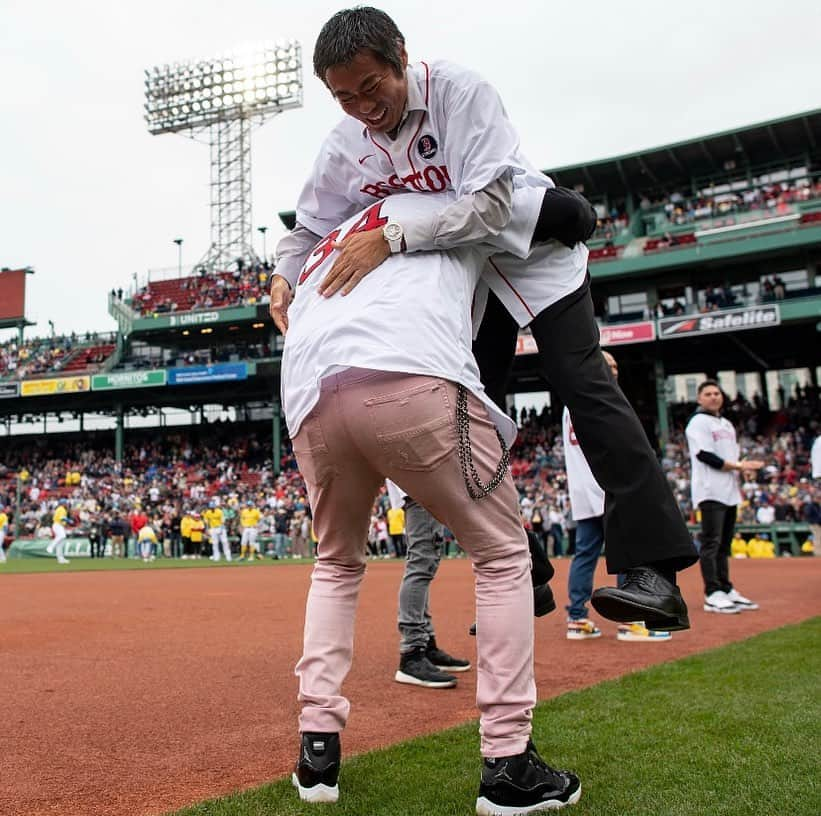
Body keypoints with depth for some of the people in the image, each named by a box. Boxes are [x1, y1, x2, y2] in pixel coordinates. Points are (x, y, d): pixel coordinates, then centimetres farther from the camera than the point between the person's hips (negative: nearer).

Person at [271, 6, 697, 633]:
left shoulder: (460, 92, -27)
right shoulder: (346, 147, -11)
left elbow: (490, 205, -38)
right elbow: (308, 228, 2)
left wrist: (390, 239, -47)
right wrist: (285, 277, -19)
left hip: (532, 246, -5)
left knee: (580, 381, -20)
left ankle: (653, 569, -24)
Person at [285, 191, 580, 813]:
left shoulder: (321, 256, 42)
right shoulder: (451, 206, 30)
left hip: (309, 400, 5)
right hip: (415, 381, -5)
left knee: (337, 564, 28)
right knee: (502, 553, 13)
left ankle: (317, 749, 19)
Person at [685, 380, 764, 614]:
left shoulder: (727, 424, 23)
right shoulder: (698, 422, -4)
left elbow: (733, 455, 23)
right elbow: (704, 455, -14)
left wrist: (743, 467, 0)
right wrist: (737, 466, -15)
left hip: (729, 492, 8)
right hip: (710, 491, -8)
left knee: (724, 544, 11)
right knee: (712, 543, -11)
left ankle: (726, 590, 16)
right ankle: (713, 595, -11)